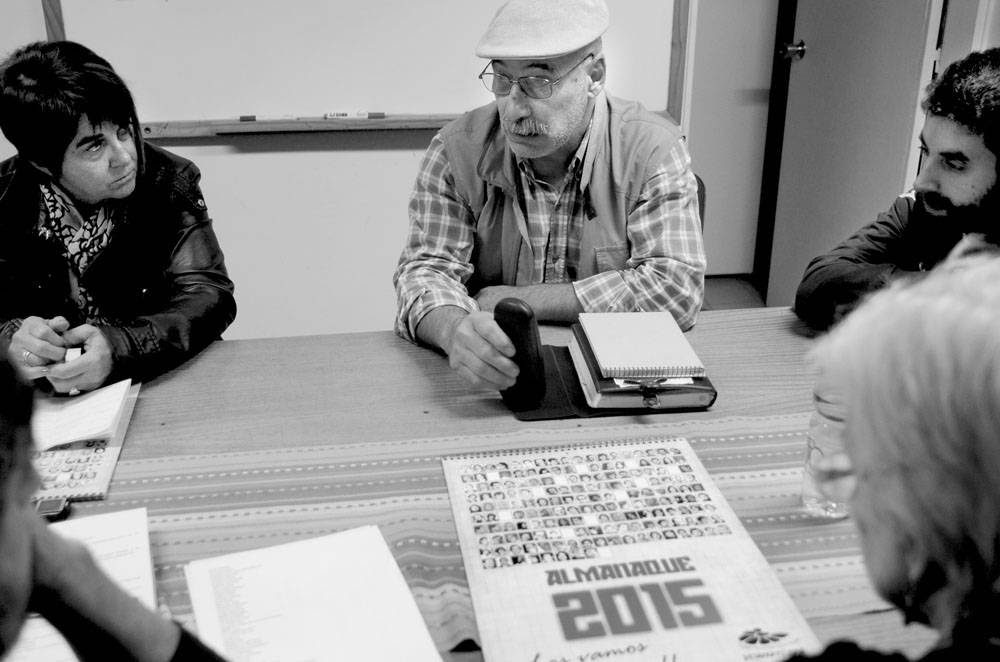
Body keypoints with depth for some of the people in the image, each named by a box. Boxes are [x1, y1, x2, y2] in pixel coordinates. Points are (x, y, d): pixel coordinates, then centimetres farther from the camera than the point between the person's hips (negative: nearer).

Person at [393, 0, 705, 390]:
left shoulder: (652, 150, -10)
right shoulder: (457, 150, -5)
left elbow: (676, 288, -17)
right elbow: (426, 270, -8)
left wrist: (521, 299, -16)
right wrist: (453, 330, -34)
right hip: (490, 376, 1)